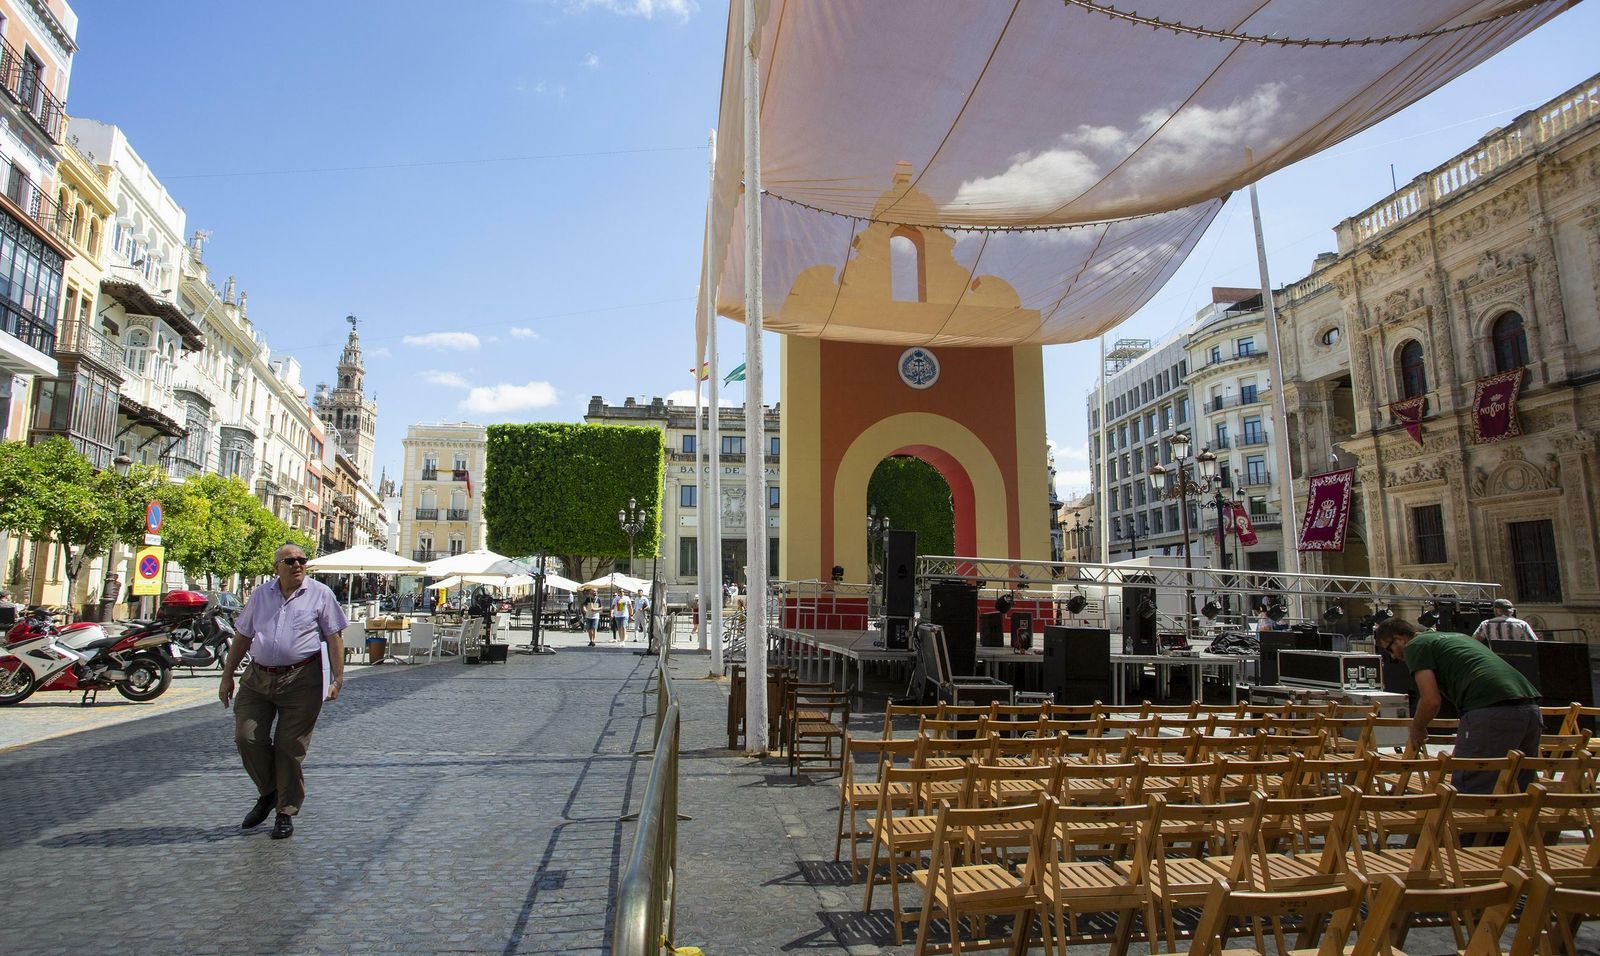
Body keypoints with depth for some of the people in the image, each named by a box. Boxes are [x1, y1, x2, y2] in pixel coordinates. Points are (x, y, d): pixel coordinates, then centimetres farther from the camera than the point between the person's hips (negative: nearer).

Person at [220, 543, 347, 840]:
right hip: (257, 678, 4)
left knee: (290, 747, 0)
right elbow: (242, 638, 17)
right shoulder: (260, 595, 13)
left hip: (301, 680, -4)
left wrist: (338, 678, -9)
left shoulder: (320, 594, 2)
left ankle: (286, 813, 15)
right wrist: (227, 677, 14)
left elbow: (334, 637, -1)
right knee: (247, 738, -2)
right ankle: (268, 792, 24)